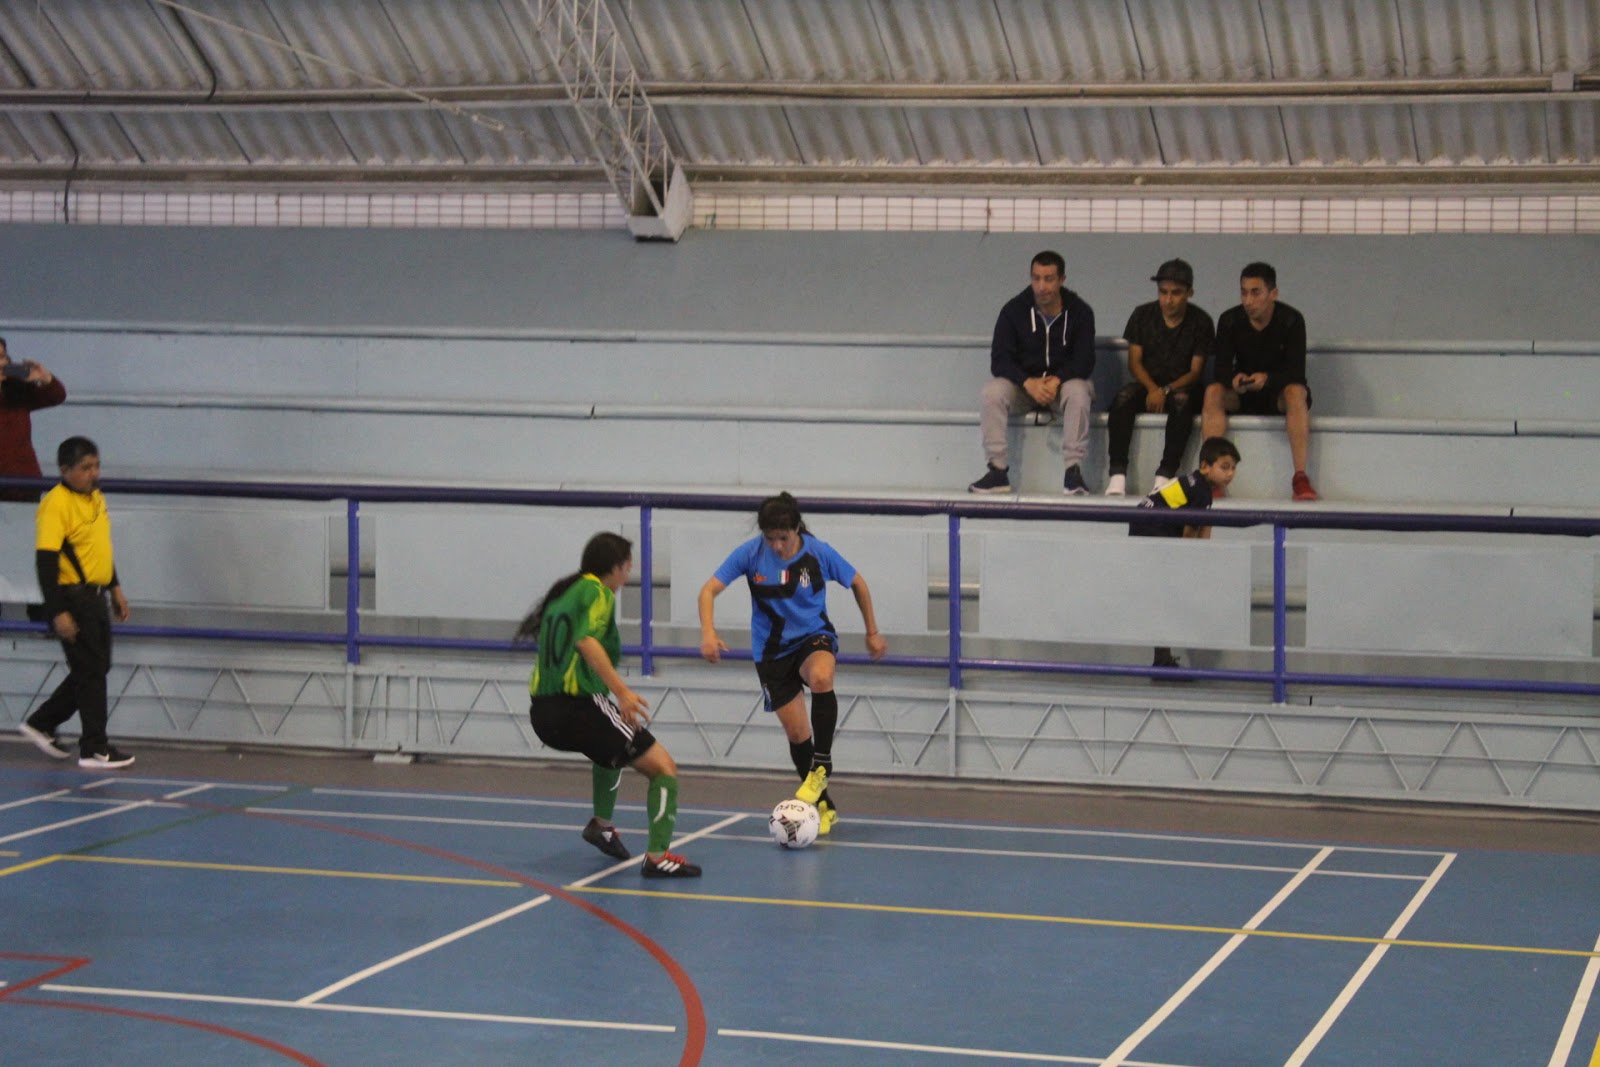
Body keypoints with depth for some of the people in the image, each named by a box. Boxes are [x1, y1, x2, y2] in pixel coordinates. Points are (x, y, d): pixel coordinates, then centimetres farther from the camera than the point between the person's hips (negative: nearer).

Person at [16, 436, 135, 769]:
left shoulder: (96, 498, 10)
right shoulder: (56, 504, -17)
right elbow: (45, 561, -21)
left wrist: (115, 587, 22)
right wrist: (58, 613, -24)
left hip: (95, 597, 9)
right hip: (73, 598, -9)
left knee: (95, 669, 15)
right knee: (90, 672, -4)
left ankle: (41, 724, 28)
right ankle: (94, 750, 5)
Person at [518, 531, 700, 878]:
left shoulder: (562, 592, 19)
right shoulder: (598, 592, -6)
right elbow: (586, 641, -24)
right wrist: (622, 690, -31)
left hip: (543, 713, 9)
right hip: (579, 707, -9)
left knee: (612, 745, 39)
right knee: (664, 768, -4)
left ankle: (602, 824, 39)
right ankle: (657, 856, -17)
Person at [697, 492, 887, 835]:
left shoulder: (819, 553, -13)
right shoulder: (750, 553, -13)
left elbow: (857, 583, 3)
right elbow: (709, 590, -13)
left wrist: (872, 633, 9)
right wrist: (708, 633, -30)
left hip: (814, 638, -1)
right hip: (772, 650, 2)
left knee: (821, 678, -37)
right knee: (797, 733, 0)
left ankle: (821, 765, -20)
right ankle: (824, 806, 20)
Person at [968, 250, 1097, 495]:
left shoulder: (1080, 311, -6)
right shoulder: (1014, 310, -5)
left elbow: (1084, 361, -10)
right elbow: (999, 360, -10)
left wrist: (1057, 380, -28)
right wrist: (1029, 382, -28)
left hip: (1063, 382, -1)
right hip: (1023, 384, 1)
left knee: (1079, 392, -35)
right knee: (992, 392, -29)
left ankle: (1073, 471, -34)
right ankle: (998, 471, -28)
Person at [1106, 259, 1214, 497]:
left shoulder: (1201, 322, -2)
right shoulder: (1142, 315, 3)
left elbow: (1196, 371, -5)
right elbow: (1134, 362, 0)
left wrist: (1166, 391, -21)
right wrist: (1152, 389, -19)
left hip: (1181, 386, -2)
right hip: (1147, 386, 2)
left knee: (1182, 400, -38)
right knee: (1123, 397, -32)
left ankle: (1165, 475, -42)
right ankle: (1117, 475, -38)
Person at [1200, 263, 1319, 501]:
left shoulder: (1291, 320, -13)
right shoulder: (1229, 320, -6)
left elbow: (1296, 372, -19)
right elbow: (1220, 369, -11)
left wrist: (1267, 379, -39)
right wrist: (1233, 378, -36)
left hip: (1278, 392, -2)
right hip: (1242, 393, 2)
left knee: (1296, 392, -36)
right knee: (1213, 392, -28)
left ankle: (1301, 477, -40)